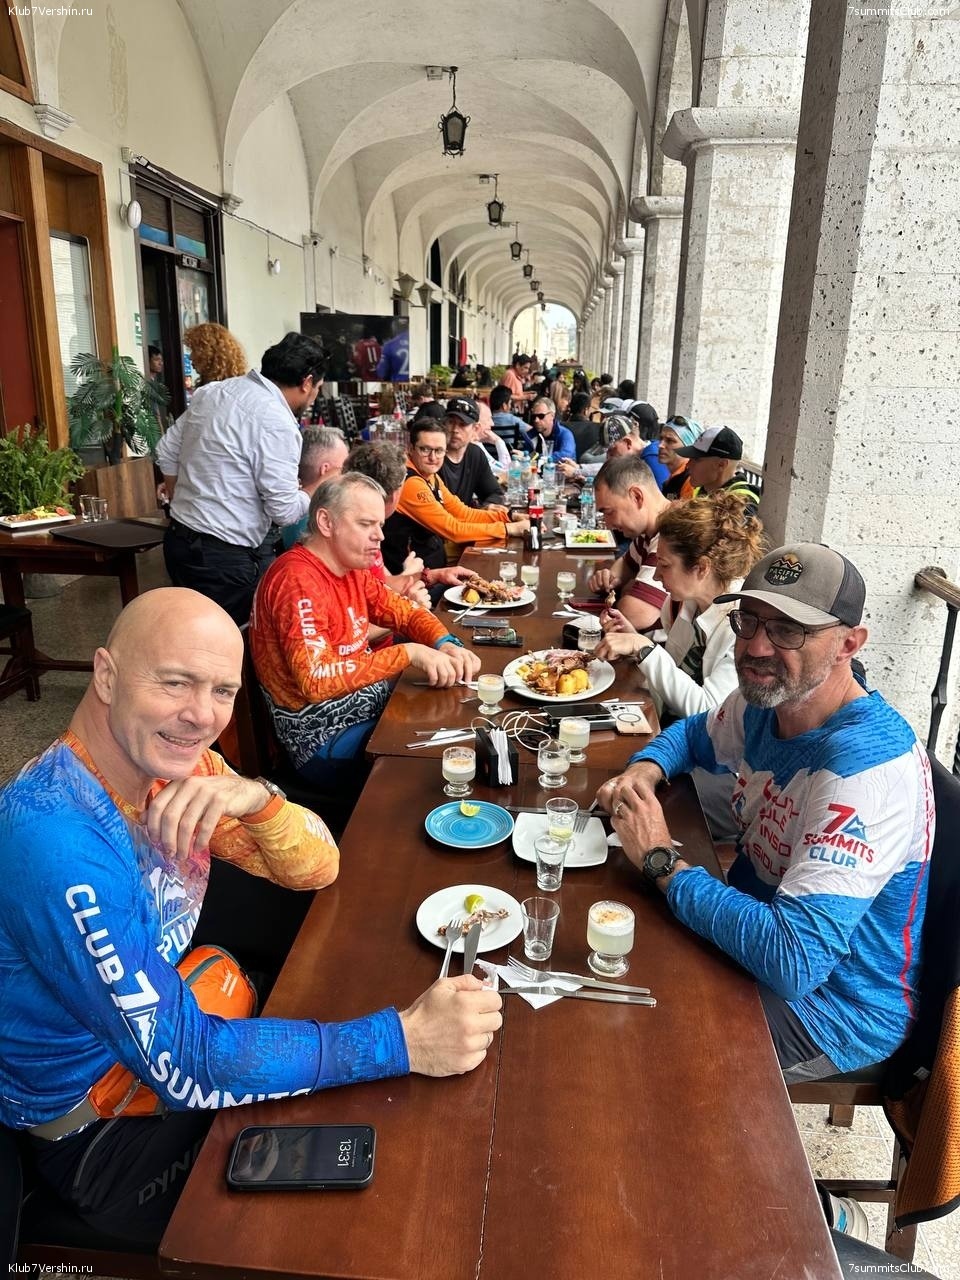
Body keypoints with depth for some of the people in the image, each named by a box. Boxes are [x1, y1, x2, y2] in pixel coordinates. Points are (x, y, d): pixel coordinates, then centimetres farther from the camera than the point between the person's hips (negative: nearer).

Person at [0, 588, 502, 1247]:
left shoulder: (173, 763, -10)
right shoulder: (55, 837, -34)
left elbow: (318, 867, -5)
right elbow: (183, 1064, -31)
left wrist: (256, 797, -27)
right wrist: (403, 1040, -32)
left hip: (169, 1026, 6)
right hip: (94, 1136, -6)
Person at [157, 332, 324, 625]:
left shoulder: (213, 391, 8)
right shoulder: (277, 422, -18)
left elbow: (167, 453, 16)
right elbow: (285, 510, -16)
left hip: (179, 539, 9)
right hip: (225, 559, -9)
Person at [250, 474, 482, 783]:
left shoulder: (351, 567, 5)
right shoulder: (298, 580, -22)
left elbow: (405, 613, 12)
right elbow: (316, 679, -31)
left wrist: (446, 644, -9)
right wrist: (409, 653, -29)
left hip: (367, 703, 9)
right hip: (327, 737, -8)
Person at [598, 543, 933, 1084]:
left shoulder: (867, 768, -33)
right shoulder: (764, 701, -7)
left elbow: (792, 960, -38)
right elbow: (696, 733, 17)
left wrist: (662, 859, -26)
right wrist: (645, 770, -6)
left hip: (836, 1008, -7)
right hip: (762, 931, 7)